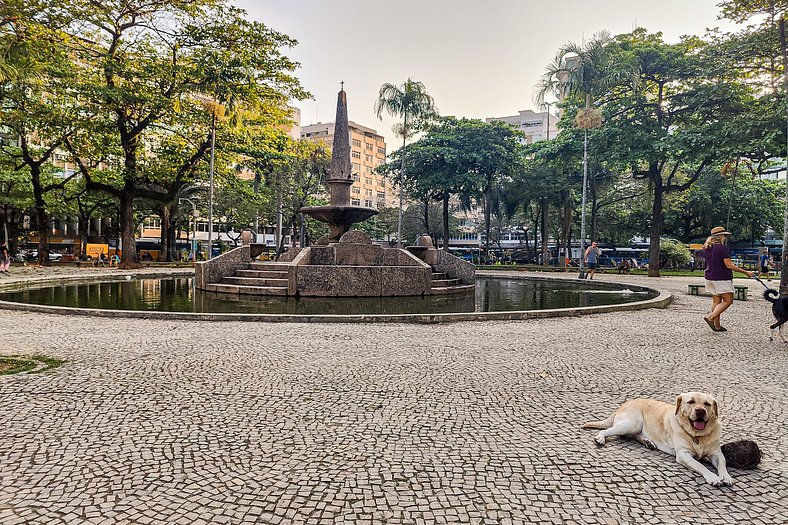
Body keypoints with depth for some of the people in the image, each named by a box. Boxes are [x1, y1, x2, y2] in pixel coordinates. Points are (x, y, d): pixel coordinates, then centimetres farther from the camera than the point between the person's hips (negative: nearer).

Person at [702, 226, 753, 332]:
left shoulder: (706, 248, 9)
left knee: (716, 301, 11)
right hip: (722, 279, -8)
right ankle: (710, 317, -14)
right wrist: (746, 272, -13)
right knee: (728, 300, 0)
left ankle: (717, 325, 12)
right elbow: (729, 265, -18)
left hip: (710, 277, 8)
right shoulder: (723, 248, -15)